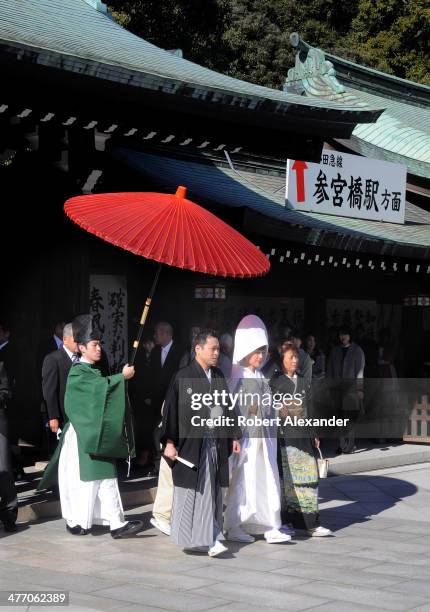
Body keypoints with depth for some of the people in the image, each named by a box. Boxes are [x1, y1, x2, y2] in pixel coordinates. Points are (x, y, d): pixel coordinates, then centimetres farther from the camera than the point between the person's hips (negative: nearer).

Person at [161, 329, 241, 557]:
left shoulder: (218, 376, 12)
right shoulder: (183, 377, -7)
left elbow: (227, 407, 18)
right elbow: (171, 410, -8)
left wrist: (234, 436, 14)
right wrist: (169, 442, -12)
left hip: (216, 443, 6)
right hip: (191, 443, -6)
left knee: (212, 493, 7)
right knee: (194, 490, -4)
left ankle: (210, 538, 13)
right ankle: (193, 537, 3)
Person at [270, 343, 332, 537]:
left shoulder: (301, 380, 17)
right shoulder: (275, 381, -1)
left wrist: (313, 434, 17)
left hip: (303, 435, 6)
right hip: (284, 435, -5)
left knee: (308, 478, 2)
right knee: (285, 478, 0)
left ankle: (311, 523, 4)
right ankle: (284, 522, 10)